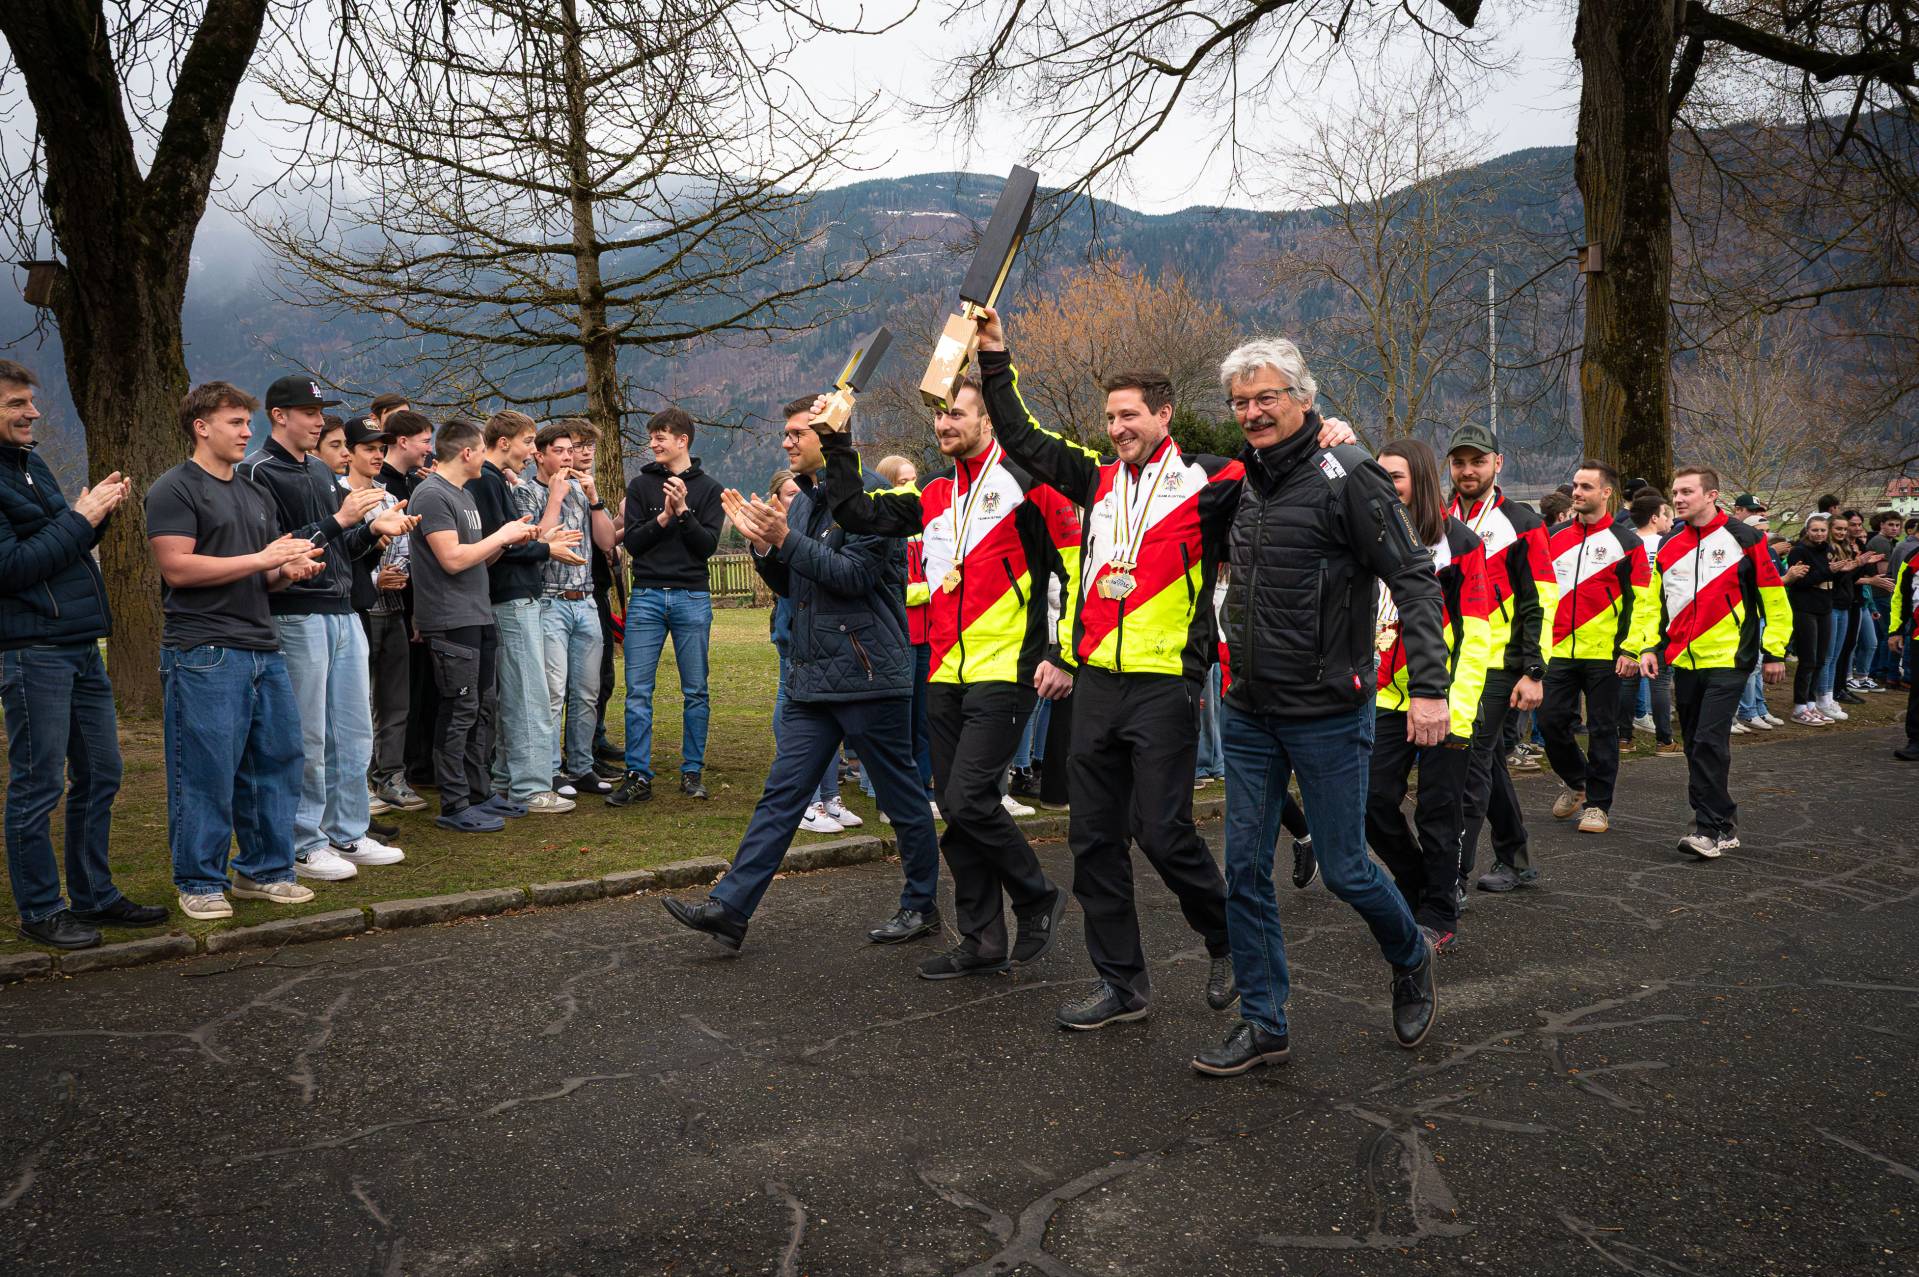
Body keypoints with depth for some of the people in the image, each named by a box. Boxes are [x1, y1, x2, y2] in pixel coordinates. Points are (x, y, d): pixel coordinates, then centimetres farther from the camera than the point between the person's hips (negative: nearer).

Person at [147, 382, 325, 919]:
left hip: (263, 648, 8)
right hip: (203, 653, -8)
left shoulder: (257, 496, 20)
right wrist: (263, 559, -16)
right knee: (205, 773, -3)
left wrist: (290, 570, 2)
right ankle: (199, 882, 9)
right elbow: (177, 567, -16)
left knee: (278, 761, 9)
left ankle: (264, 870, 21)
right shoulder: (175, 490, -4)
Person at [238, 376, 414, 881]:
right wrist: (339, 521, -19)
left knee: (354, 733, 11)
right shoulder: (258, 471, -8)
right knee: (307, 739, -1)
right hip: (295, 616, -8)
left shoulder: (321, 471, 17)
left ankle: (348, 833, 22)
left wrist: (373, 529, 3)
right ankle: (304, 843, 10)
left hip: (343, 613, 8)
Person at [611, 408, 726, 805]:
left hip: (692, 598, -1)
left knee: (695, 692, 5)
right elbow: (632, 542, 1)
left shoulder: (708, 488, 6)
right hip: (646, 597, 1)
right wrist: (663, 518, -13)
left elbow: (708, 544, -3)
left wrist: (682, 513, -16)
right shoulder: (640, 485, 8)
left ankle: (692, 772, 15)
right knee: (637, 692, -2)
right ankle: (638, 776, 4)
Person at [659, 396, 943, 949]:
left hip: (867, 672, -8)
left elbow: (855, 575, -20)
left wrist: (785, 539, -19)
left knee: (902, 795, 6)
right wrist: (763, 545, 1)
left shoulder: (870, 493, -11)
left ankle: (922, 905, 21)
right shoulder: (803, 501, 15)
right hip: (811, 676, 8)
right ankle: (730, 907, 5)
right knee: (781, 794, 5)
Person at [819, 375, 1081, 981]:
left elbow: (1077, 566, -7)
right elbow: (861, 515, 16)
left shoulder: (1025, 483, -6)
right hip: (946, 676, 8)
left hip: (1005, 675, -8)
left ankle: (1038, 899, 11)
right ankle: (983, 941, 19)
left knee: (968, 801, -13)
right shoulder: (935, 494, 14)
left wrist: (1064, 656, -11)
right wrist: (838, 446, 9)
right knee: (955, 805, 9)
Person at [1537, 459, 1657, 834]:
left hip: (1605, 653, -4)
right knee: (1551, 721, 4)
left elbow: (1643, 600, -4)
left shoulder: (1626, 542, -2)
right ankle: (1577, 783, 28)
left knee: (1602, 730, 3)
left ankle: (1597, 804, 13)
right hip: (1559, 650, 4)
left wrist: (1632, 649, -12)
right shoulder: (1555, 537, 10)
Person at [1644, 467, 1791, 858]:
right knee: (1696, 747, 8)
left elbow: (1773, 597, 0)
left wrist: (1774, 652, -2)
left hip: (1728, 660, -6)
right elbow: (1656, 602, 19)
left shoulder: (1744, 539, -4)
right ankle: (1723, 826, 19)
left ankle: (1711, 829, -10)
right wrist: (1650, 647, 8)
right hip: (1684, 661, 6)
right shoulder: (1669, 546, 10)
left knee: (1709, 742, -15)